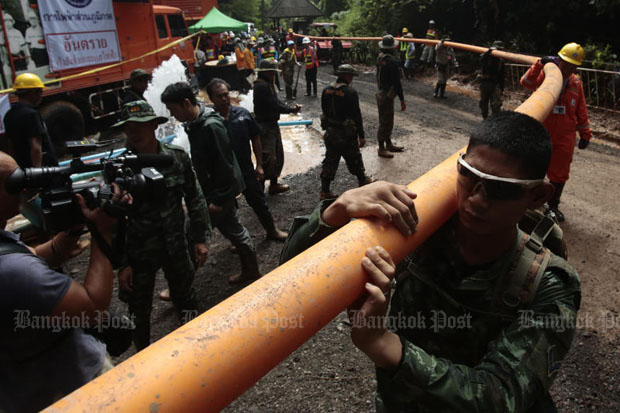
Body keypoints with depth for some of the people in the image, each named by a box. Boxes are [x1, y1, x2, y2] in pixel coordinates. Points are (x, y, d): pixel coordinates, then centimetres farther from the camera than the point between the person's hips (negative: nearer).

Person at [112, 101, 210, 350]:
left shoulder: (178, 157, -10)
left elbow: (194, 198, 0)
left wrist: (200, 238, 0)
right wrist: (121, 264, -9)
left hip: (176, 246, 2)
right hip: (138, 254, -2)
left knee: (186, 301, 22)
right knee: (139, 310, 16)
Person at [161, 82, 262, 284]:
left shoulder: (211, 126, -25)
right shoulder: (194, 123, 4)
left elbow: (224, 165, -25)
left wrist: (218, 198, -22)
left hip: (218, 191, -10)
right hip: (211, 189, 10)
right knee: (232, 228, 20)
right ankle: (250, 271, 35)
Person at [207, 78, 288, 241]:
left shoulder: (242, 114, -6)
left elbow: (256, 139, 3)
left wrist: (259, 165, 1)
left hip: (247, 171, 2)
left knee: (259, 202, 15)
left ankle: (272, 231, 36)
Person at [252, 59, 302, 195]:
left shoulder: (268, 84, 14)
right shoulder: (262, 86, -18)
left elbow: (277, 101, 9)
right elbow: (274, 105, -23)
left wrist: (291, 108, -8)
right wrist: (291, 110, -15)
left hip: (272, 124, 11)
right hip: (265, 126, -11)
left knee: (278, 156, 17)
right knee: (268, 158, -10)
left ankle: (274, 184, 29)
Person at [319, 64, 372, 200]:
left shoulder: (326, 91, 1)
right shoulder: (350, 92, -17)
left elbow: (325, 111, 9)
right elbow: (356, 115, -16)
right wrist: (361, 136, -10)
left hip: (330, 133, 5)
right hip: (346, 134, -5)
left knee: (330, 161, 11)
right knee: (354, 159, 15)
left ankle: (325, 191, 12)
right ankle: (363, 181, 35)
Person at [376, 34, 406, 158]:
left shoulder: (380, 57, 3)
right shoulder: (392, 61, -22)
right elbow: (397, 83, -21)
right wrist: (402, 100, -17)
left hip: (381, 93, 9)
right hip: (387, 96, -9)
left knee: (388, 121, 19)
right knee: (385, 122, 1)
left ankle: (389, 144, 32)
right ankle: (381, 149, 11)